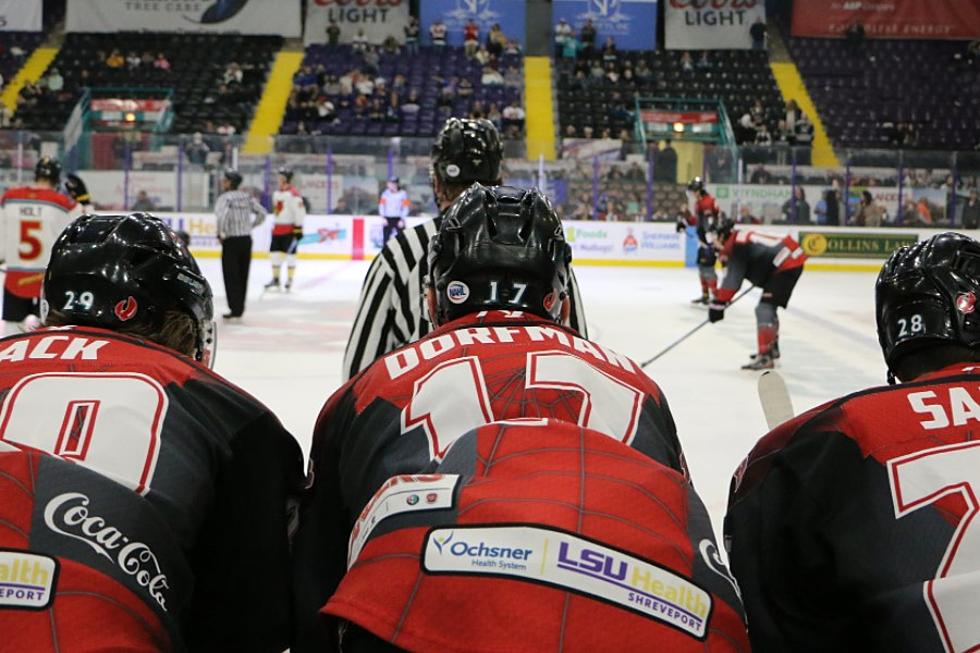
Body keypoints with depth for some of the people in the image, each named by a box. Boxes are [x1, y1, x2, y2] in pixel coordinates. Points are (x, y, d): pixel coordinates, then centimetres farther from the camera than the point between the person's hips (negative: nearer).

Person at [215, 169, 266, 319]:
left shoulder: (224, 198, -11)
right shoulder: (247, 197, 6)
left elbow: (222, 216, -27)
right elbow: (261, 213, 7)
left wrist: (221, 234, -14)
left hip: (231, 241, -6)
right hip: (247, 239, 6)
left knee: (231, 276, 1)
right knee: (242, 275, 13)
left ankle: (235, 308, 0)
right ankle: (240, 307, 19)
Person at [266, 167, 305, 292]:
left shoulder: (293, 194, -14)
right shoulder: (276, 193, 15)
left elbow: (300, 211, -18)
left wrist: (299, 228, -20)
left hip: (290, 229, -8)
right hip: (277, 228, 8)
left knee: (289, 254, -3)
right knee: (274, 252, 8)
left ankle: (290, 280, 6)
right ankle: (275, 279, 18)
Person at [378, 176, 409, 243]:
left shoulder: (403, 194, -5)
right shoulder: (386, 193, 2)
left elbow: (406, 208, -5)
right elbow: (381, 205, 6)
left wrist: (402, 220, -10)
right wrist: (383, 218, -2)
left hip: (398, 219, -2)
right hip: (387, 219, 2)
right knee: (385, 237, 1)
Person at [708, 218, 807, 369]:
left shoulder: (736, 247, -12)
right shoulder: (742, 239, 17)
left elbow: (732, 281, -17)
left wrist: (717, 304, -14)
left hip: (787, 265, -10)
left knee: (765, 308, -15)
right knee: (768, 307, 24)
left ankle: (765, 356, -22)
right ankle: (772, 347, 40)